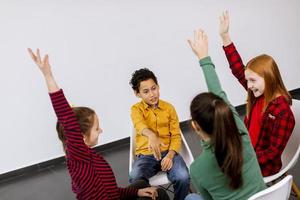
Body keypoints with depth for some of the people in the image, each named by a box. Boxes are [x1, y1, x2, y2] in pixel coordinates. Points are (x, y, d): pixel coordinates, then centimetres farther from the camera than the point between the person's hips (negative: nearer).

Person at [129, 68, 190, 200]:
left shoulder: (169, 107, 7)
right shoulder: (136, 109, 0)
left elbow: (176, 136, 6)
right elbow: (139, 124, -25)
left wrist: (170, 155, -14)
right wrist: (151, 135, -49)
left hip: (168, 152, 2)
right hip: (145, 155, -1)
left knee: (183, 178, -25)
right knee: (135, 181, -31)